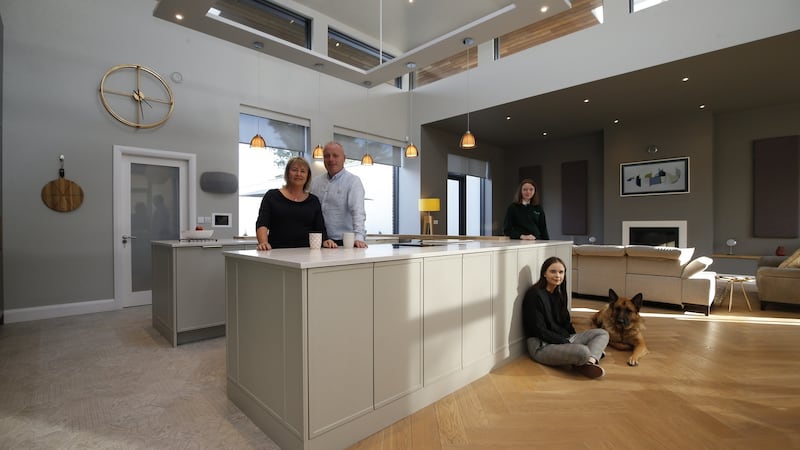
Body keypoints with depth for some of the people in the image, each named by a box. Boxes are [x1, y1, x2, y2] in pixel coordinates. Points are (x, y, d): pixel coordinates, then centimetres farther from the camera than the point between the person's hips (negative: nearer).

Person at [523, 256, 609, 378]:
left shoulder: (558, 294, 13)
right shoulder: (534, 295, -14)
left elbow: (565, 323, 15)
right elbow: (539, 330, -16)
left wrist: (573, 338, -2)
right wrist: (567, 343, -16)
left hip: (564, 339, 10)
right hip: (542, 346, -10)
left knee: (602, 333, 4)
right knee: (583, 351, -34)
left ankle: (590, 361, -23)